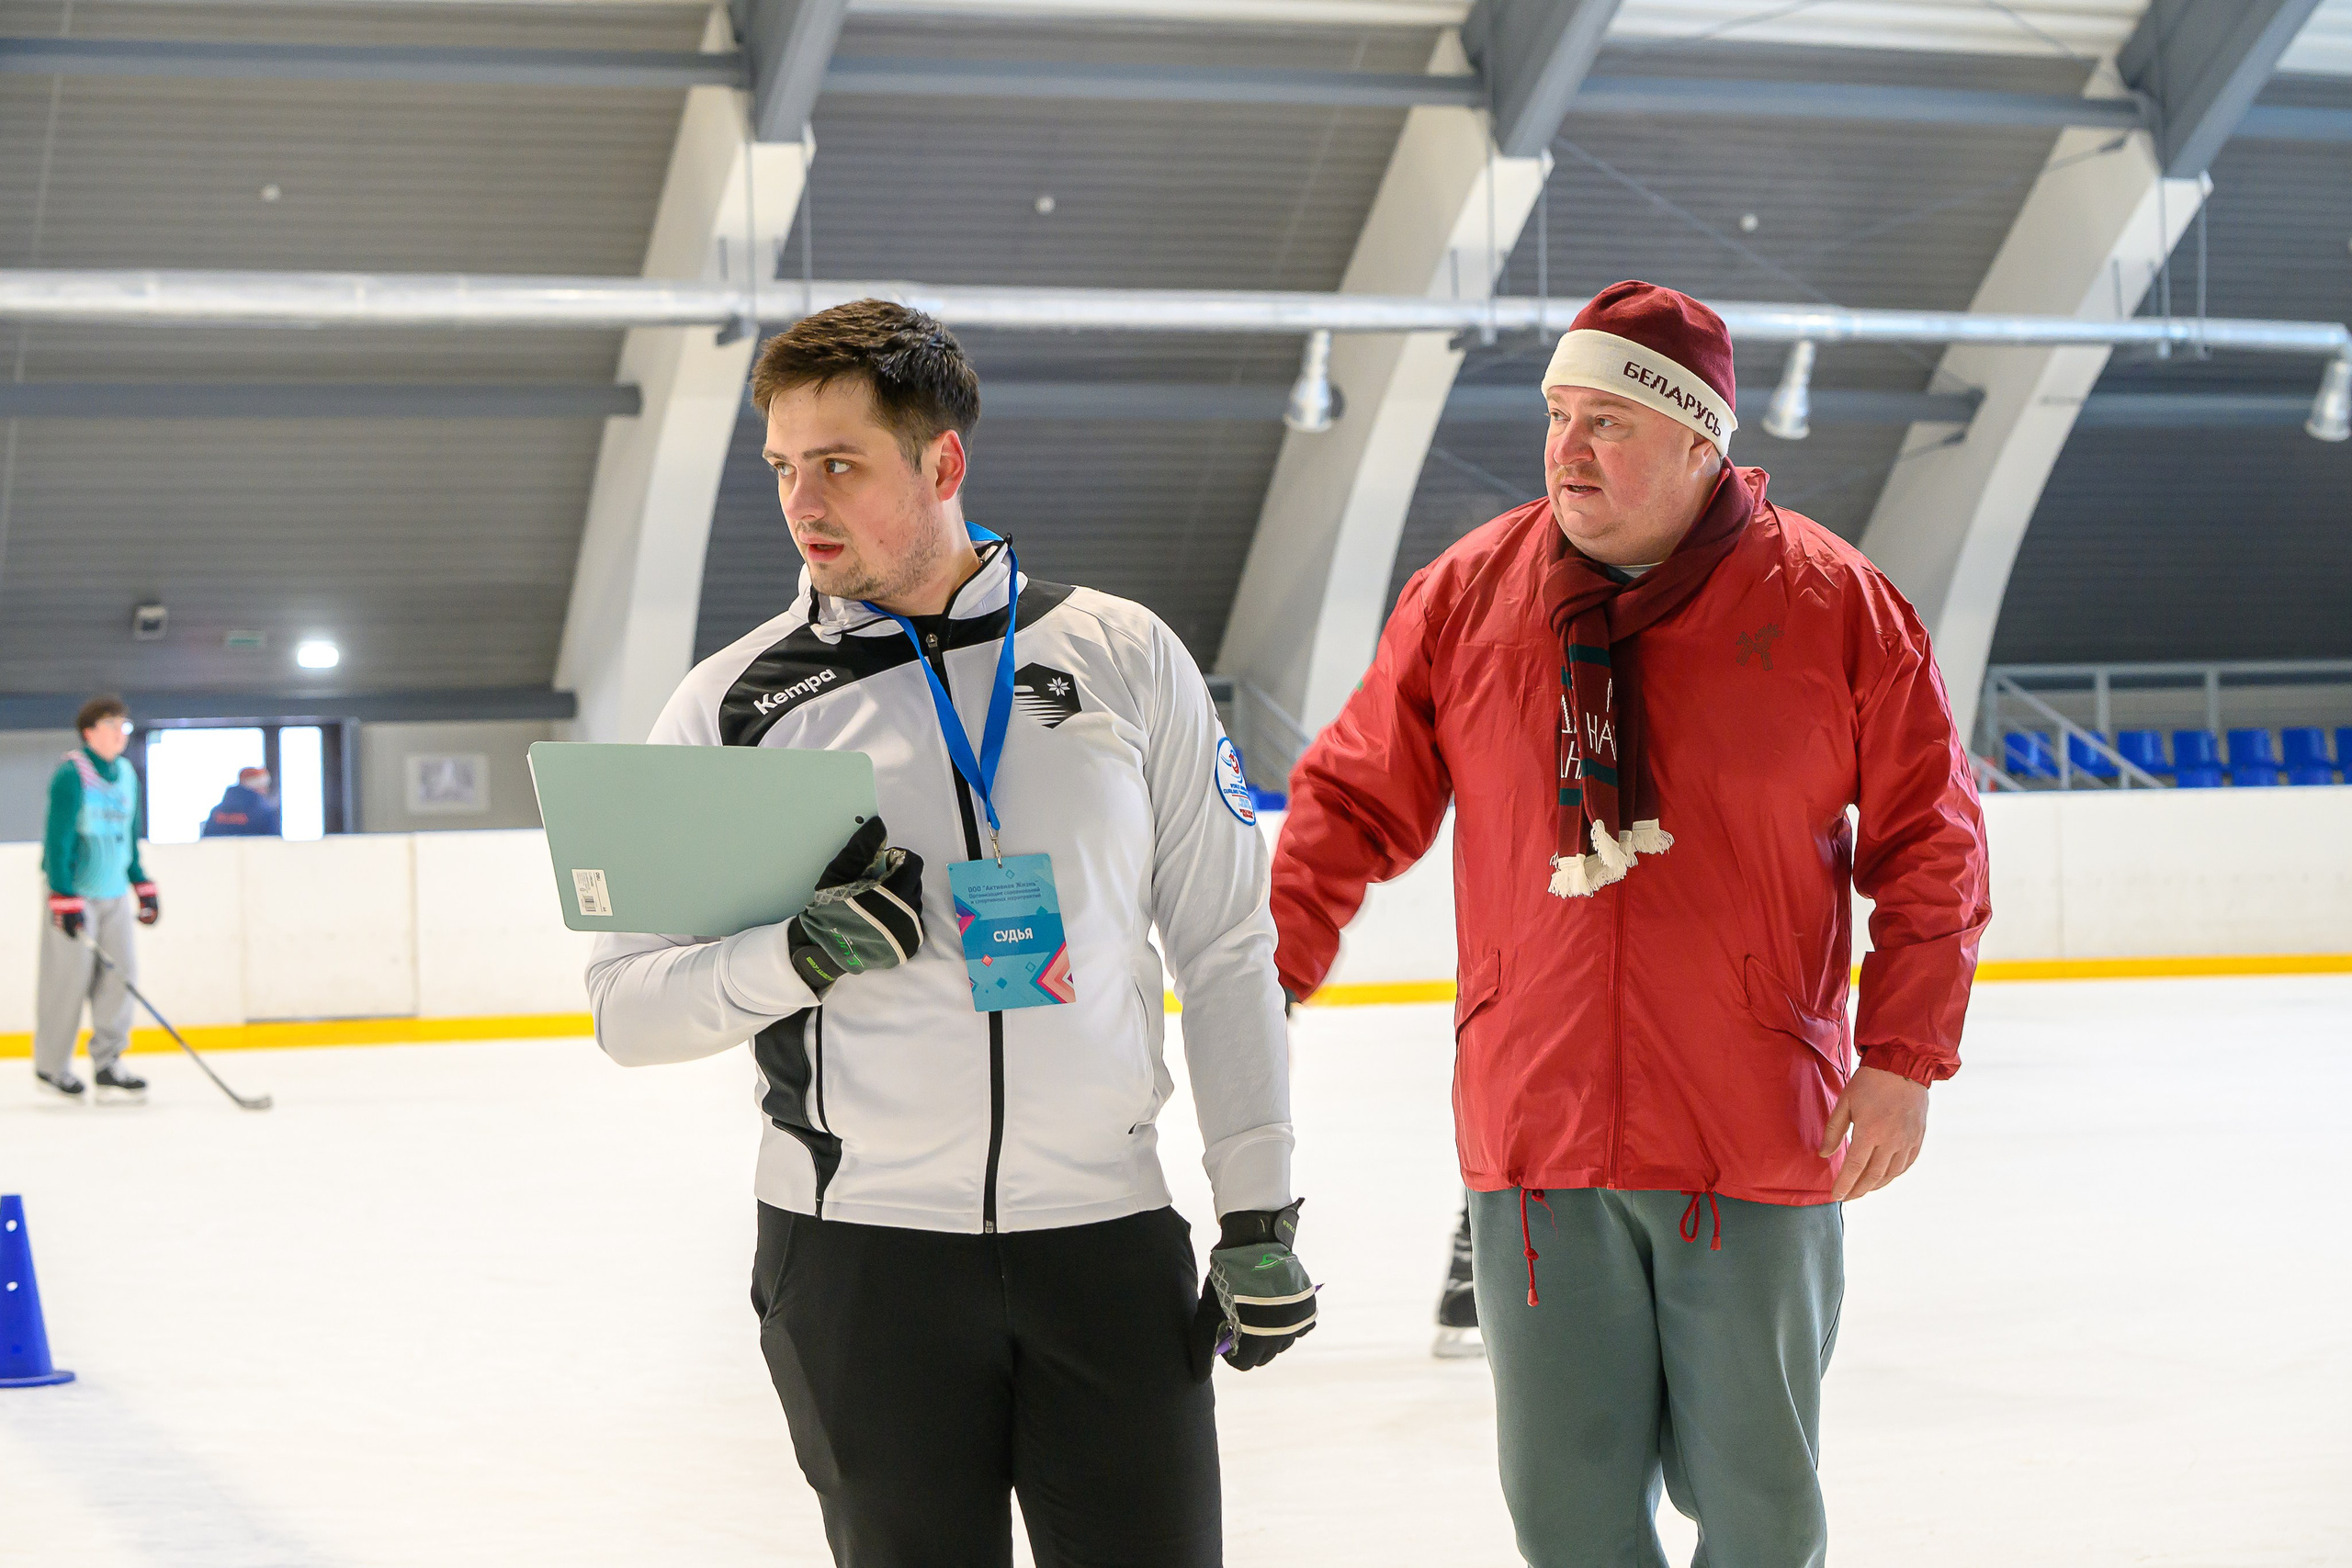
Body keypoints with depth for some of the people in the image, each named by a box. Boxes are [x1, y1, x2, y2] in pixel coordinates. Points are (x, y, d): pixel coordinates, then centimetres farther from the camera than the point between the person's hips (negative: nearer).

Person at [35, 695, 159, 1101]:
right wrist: (64, 898, -22)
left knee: (120, 971, 1)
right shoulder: (71, 775, -14)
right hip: (73, 889, -7)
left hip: (113, 892, 7)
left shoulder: (126, 775, 10)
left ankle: (108, 1064, 8)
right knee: (69, 976, -4)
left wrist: (143, 886, 19)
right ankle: (51, 1066, 9)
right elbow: (57, 837, -17)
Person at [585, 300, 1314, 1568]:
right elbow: (626, 999, 2)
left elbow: (1224, 949, 8)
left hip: (1104, 1240, 0)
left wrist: (1259, 1215, 3)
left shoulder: (1124, 658, 5)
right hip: (859, 1257, 0)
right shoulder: (735, 701, 3)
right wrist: (799, 955, -17)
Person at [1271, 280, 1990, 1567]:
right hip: (1534, 1134, 2)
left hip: (1756, 1136, -1)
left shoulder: (1833, 606, -3)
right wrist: (1269, 974, -5)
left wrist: (1904, 1057, -6)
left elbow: (1928, 843, 0)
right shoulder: (1467, 594, 2)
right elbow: (1352, 799, 7)